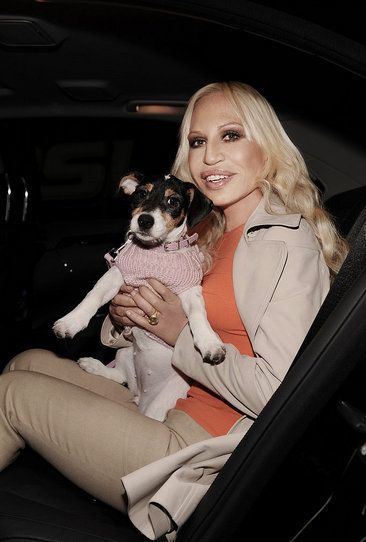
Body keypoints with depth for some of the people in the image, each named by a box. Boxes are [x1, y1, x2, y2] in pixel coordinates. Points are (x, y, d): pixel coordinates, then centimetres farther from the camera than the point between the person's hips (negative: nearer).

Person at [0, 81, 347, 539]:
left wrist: (180, 333, -15)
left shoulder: (287, 242, -14)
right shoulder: (213, 237, 13)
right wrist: (121, 317, -7)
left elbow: (280, 393, -25)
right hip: (167, 411, 9)